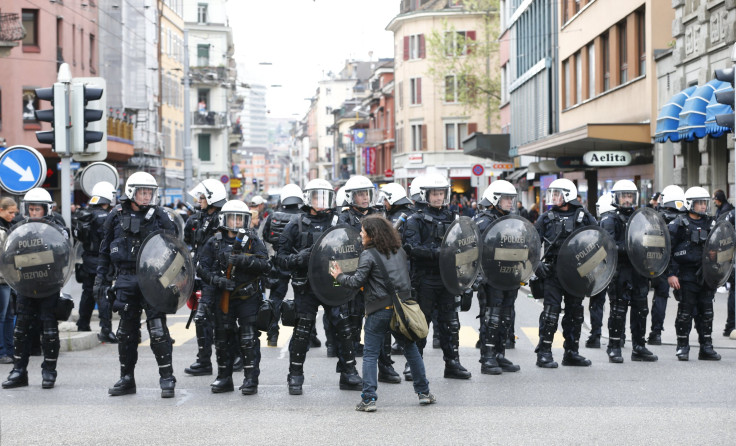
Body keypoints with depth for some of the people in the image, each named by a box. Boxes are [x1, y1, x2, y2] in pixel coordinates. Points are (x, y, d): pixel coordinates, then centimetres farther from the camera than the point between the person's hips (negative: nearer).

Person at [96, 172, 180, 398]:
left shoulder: (160, 216, 2)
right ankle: (126, 378, 19)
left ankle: (167, 378, 1)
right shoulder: (117, 216, 8)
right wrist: (101, 279, 11)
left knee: (157, 328, -7)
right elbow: (105, 250, 15)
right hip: (126, 280, 3)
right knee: (126, 330, 9)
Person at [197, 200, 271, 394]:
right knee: (222, 338, 8)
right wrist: (215, 279, -13)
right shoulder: (214, 243, 7)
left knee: (249, 339, -7)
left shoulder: (253, 241, 0)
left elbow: (265, 265, -12)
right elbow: (203, 268, 5)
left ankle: (251, 379, -2)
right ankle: (224, 378, 20)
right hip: (222, 297, 3)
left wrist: (243, 261, -24)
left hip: (248, 297, -3)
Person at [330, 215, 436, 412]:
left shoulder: (368, 254, -7)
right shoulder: (399, 251, 12)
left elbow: (357, 281, -12)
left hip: (380, 310, -5)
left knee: (370, 354, 2)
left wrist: (339, 276, 4)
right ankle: (424, 393, 21)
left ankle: (368, 399, -4)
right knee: (411, 349, 16)